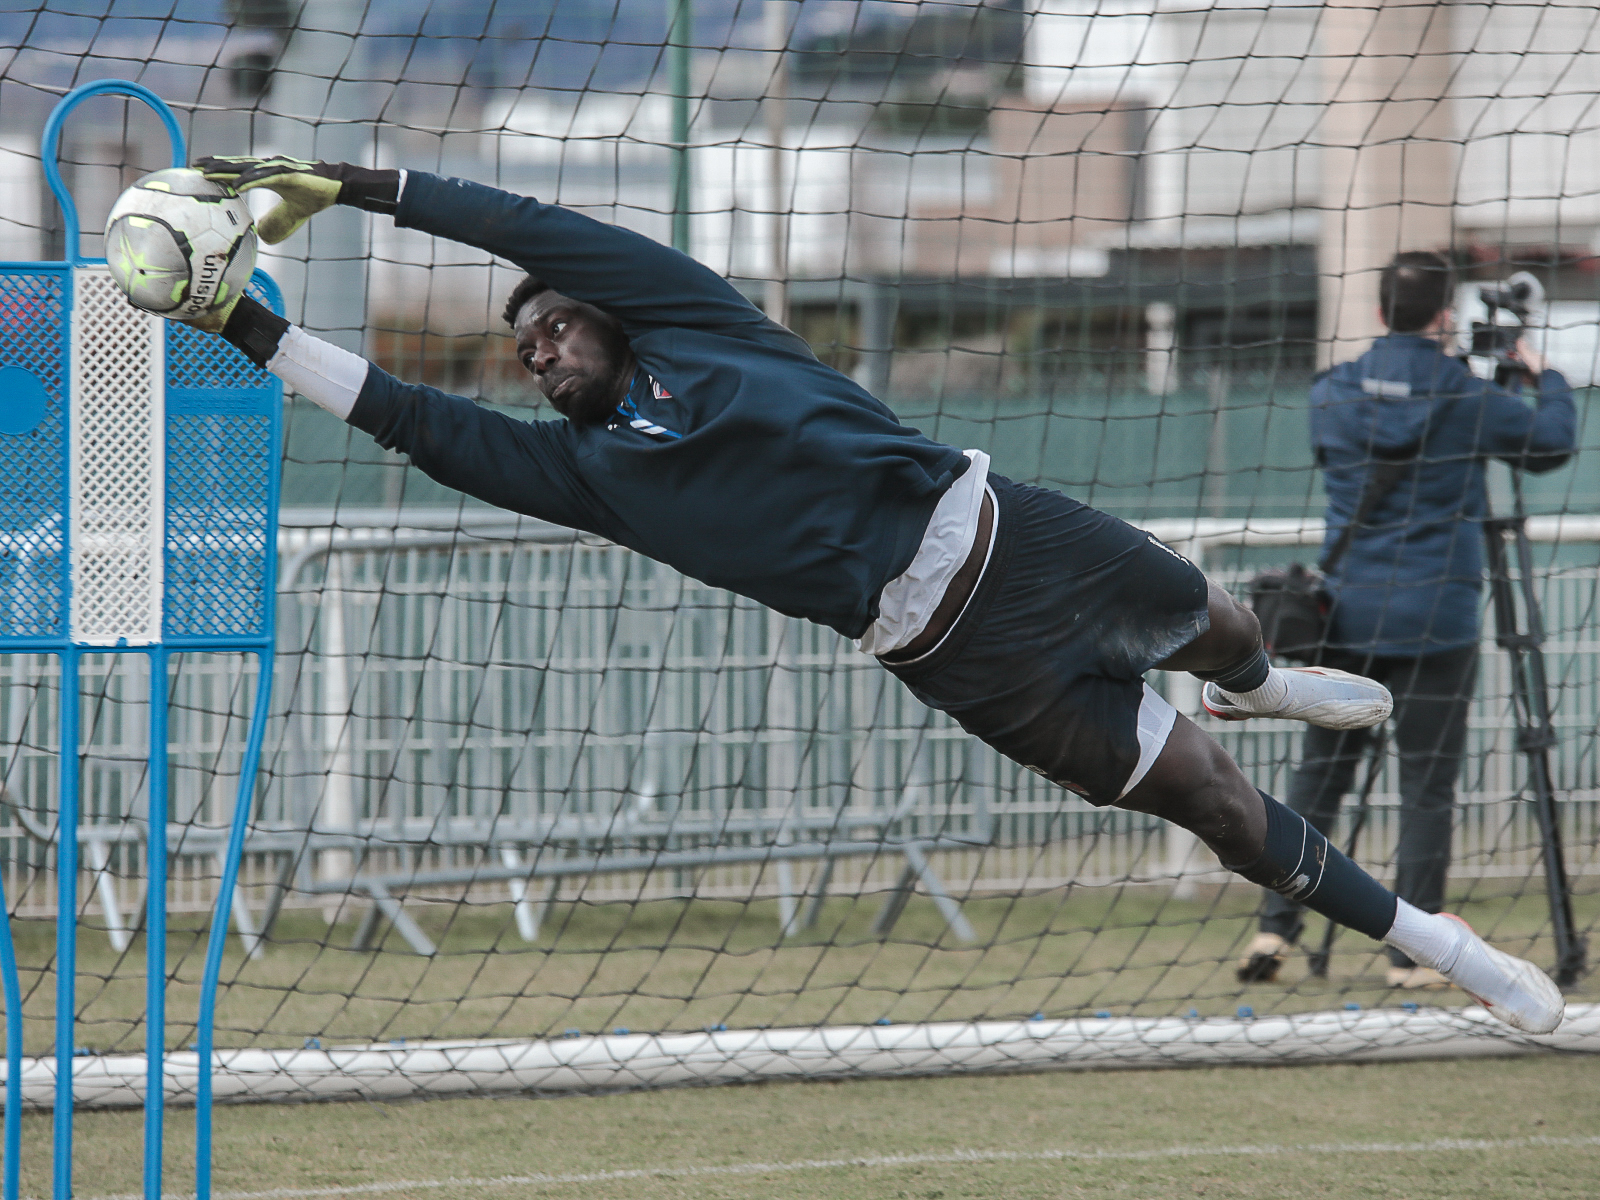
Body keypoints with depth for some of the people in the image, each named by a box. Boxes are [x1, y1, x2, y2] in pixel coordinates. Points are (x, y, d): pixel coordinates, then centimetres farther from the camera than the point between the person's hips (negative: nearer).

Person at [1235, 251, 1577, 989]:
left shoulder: (1333, 396, 2)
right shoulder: (1468, 401, -6)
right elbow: (1552, 444, 9)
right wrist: (1544, 377, 28)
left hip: (1347, 616, 3)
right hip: (1436, 622, -3)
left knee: (1318, 775, 11)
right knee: (1427, 788, 1)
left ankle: (1276, 928, 2)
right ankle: (1411, 953, -1)